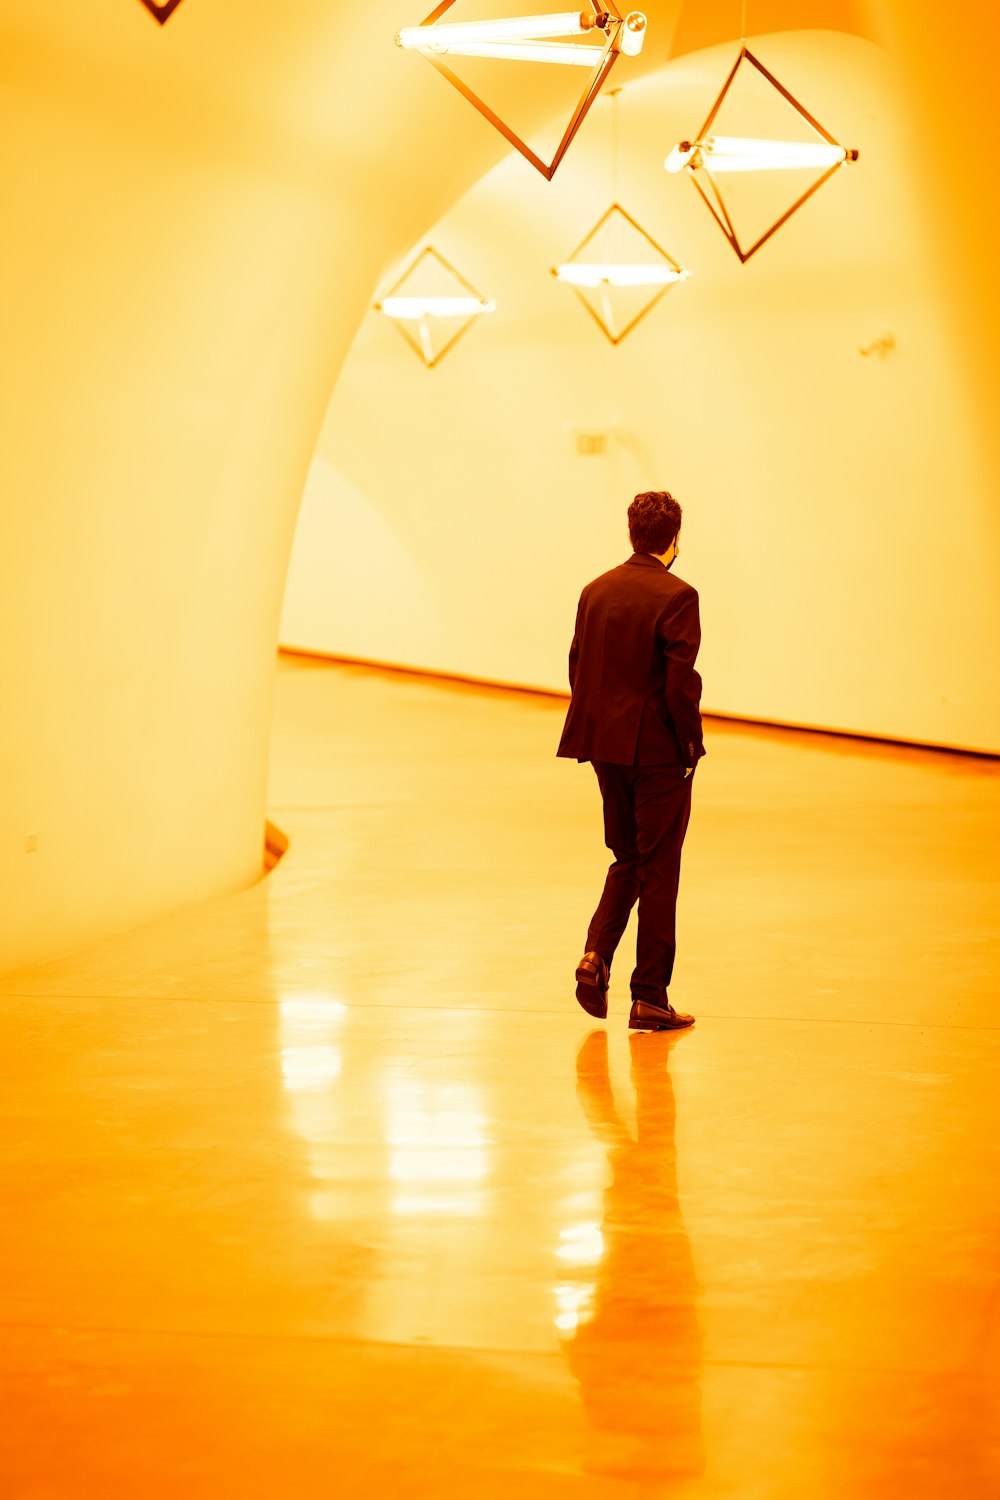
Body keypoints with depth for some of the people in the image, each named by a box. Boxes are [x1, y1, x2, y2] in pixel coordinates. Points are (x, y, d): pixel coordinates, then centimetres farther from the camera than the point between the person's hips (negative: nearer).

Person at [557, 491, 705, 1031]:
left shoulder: (595, 591, 6)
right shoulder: (676, 596, -14)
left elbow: (578, 668, 9)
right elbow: (681, 679, -18)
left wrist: (599, 730, 15)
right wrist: (690, 742, -7)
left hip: (605, 746, 6)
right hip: (658, 750, -6)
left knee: (627, 859, 21)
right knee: (658, 870, 4)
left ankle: (596, 954, 0)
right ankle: (649, 998, 8)